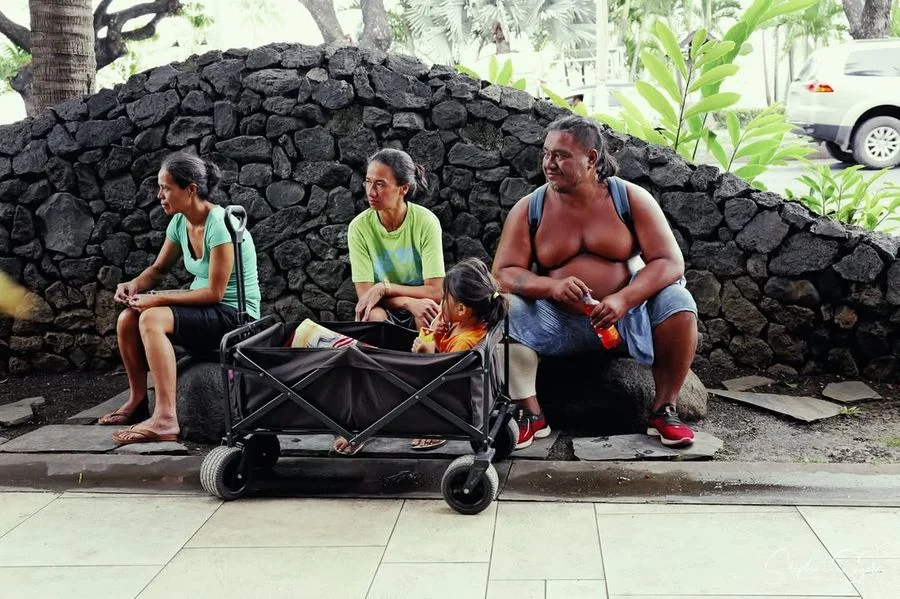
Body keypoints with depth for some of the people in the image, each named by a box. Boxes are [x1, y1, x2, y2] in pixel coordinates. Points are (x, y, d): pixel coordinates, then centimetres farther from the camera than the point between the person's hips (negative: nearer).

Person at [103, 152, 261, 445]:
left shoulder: (219, 225, -21)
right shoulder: (180, 223, 4)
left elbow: (214, 292, -23)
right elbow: (158, 268, 18)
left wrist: (158, 299, -21)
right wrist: (134, 285, -4)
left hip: (234, 315, -9)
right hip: (204, 309, 9)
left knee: (151, 319, -28)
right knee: (127, 318, -3)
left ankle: (165, 419, -33)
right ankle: (138, 401, 11)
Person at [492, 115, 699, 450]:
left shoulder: (631, 199, -5)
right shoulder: (529, 208, -2)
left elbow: (671, 262, -11)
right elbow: (503, 272, -6)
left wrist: (623, 299, -28)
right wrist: (552, 286, -27)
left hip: (624, 315, 0)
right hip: (558, 322, 1)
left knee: (677, 302, -26)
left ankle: (664, 410, -13)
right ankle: (531, 415, -20)